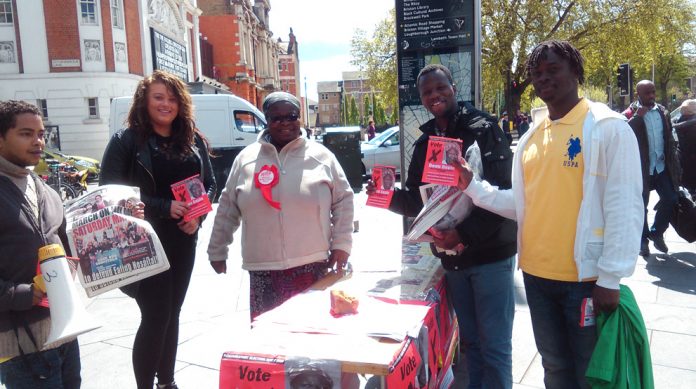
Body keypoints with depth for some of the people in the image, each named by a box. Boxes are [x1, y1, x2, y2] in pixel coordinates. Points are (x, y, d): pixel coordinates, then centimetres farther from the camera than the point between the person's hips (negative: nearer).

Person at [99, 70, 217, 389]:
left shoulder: (193, 140, 7)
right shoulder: (126, 141, -7)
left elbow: (209, 184, 11)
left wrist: (198, 215, -8)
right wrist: (164, 207, -20)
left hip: (183, 241, 5)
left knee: (172, 314, 15)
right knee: (155, 318, -4)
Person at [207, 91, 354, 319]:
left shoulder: (321, 156, 2)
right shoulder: (246, 158, 6)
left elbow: (343, 200, 6)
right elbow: (228, 208, 12)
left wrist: (342, 244, 0)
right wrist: (217, 250, 14)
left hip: (313, 266, -1)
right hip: (263, 270, 1)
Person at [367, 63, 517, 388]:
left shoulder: (483, 130, -8)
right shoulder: (424, 143, 9)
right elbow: (417, 202, 12)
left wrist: (463, 233, -24)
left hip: (490, 253, -5)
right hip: (452, 257, 5)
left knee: (494, 346, 2)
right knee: (470, 341, 16)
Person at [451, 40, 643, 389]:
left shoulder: (608, 128, -9)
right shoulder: (532, 137, 10)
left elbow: (624, 208, -14)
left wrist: (610, 278, -16)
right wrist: (472, 187, 1)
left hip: (586, 278, -6)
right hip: (536, 275, 6)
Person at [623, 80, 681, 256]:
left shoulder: (663, 112, 9)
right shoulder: (631, 113, -6)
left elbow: (669, 139, 15)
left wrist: (674, 162, 10)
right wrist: (637, 116, -27)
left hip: (662, 166, 4)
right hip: (641, 168, -4)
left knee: (671, 199, 2)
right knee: (641, 205, 5)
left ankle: (656, 232, 23)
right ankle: (643, 239, 21)